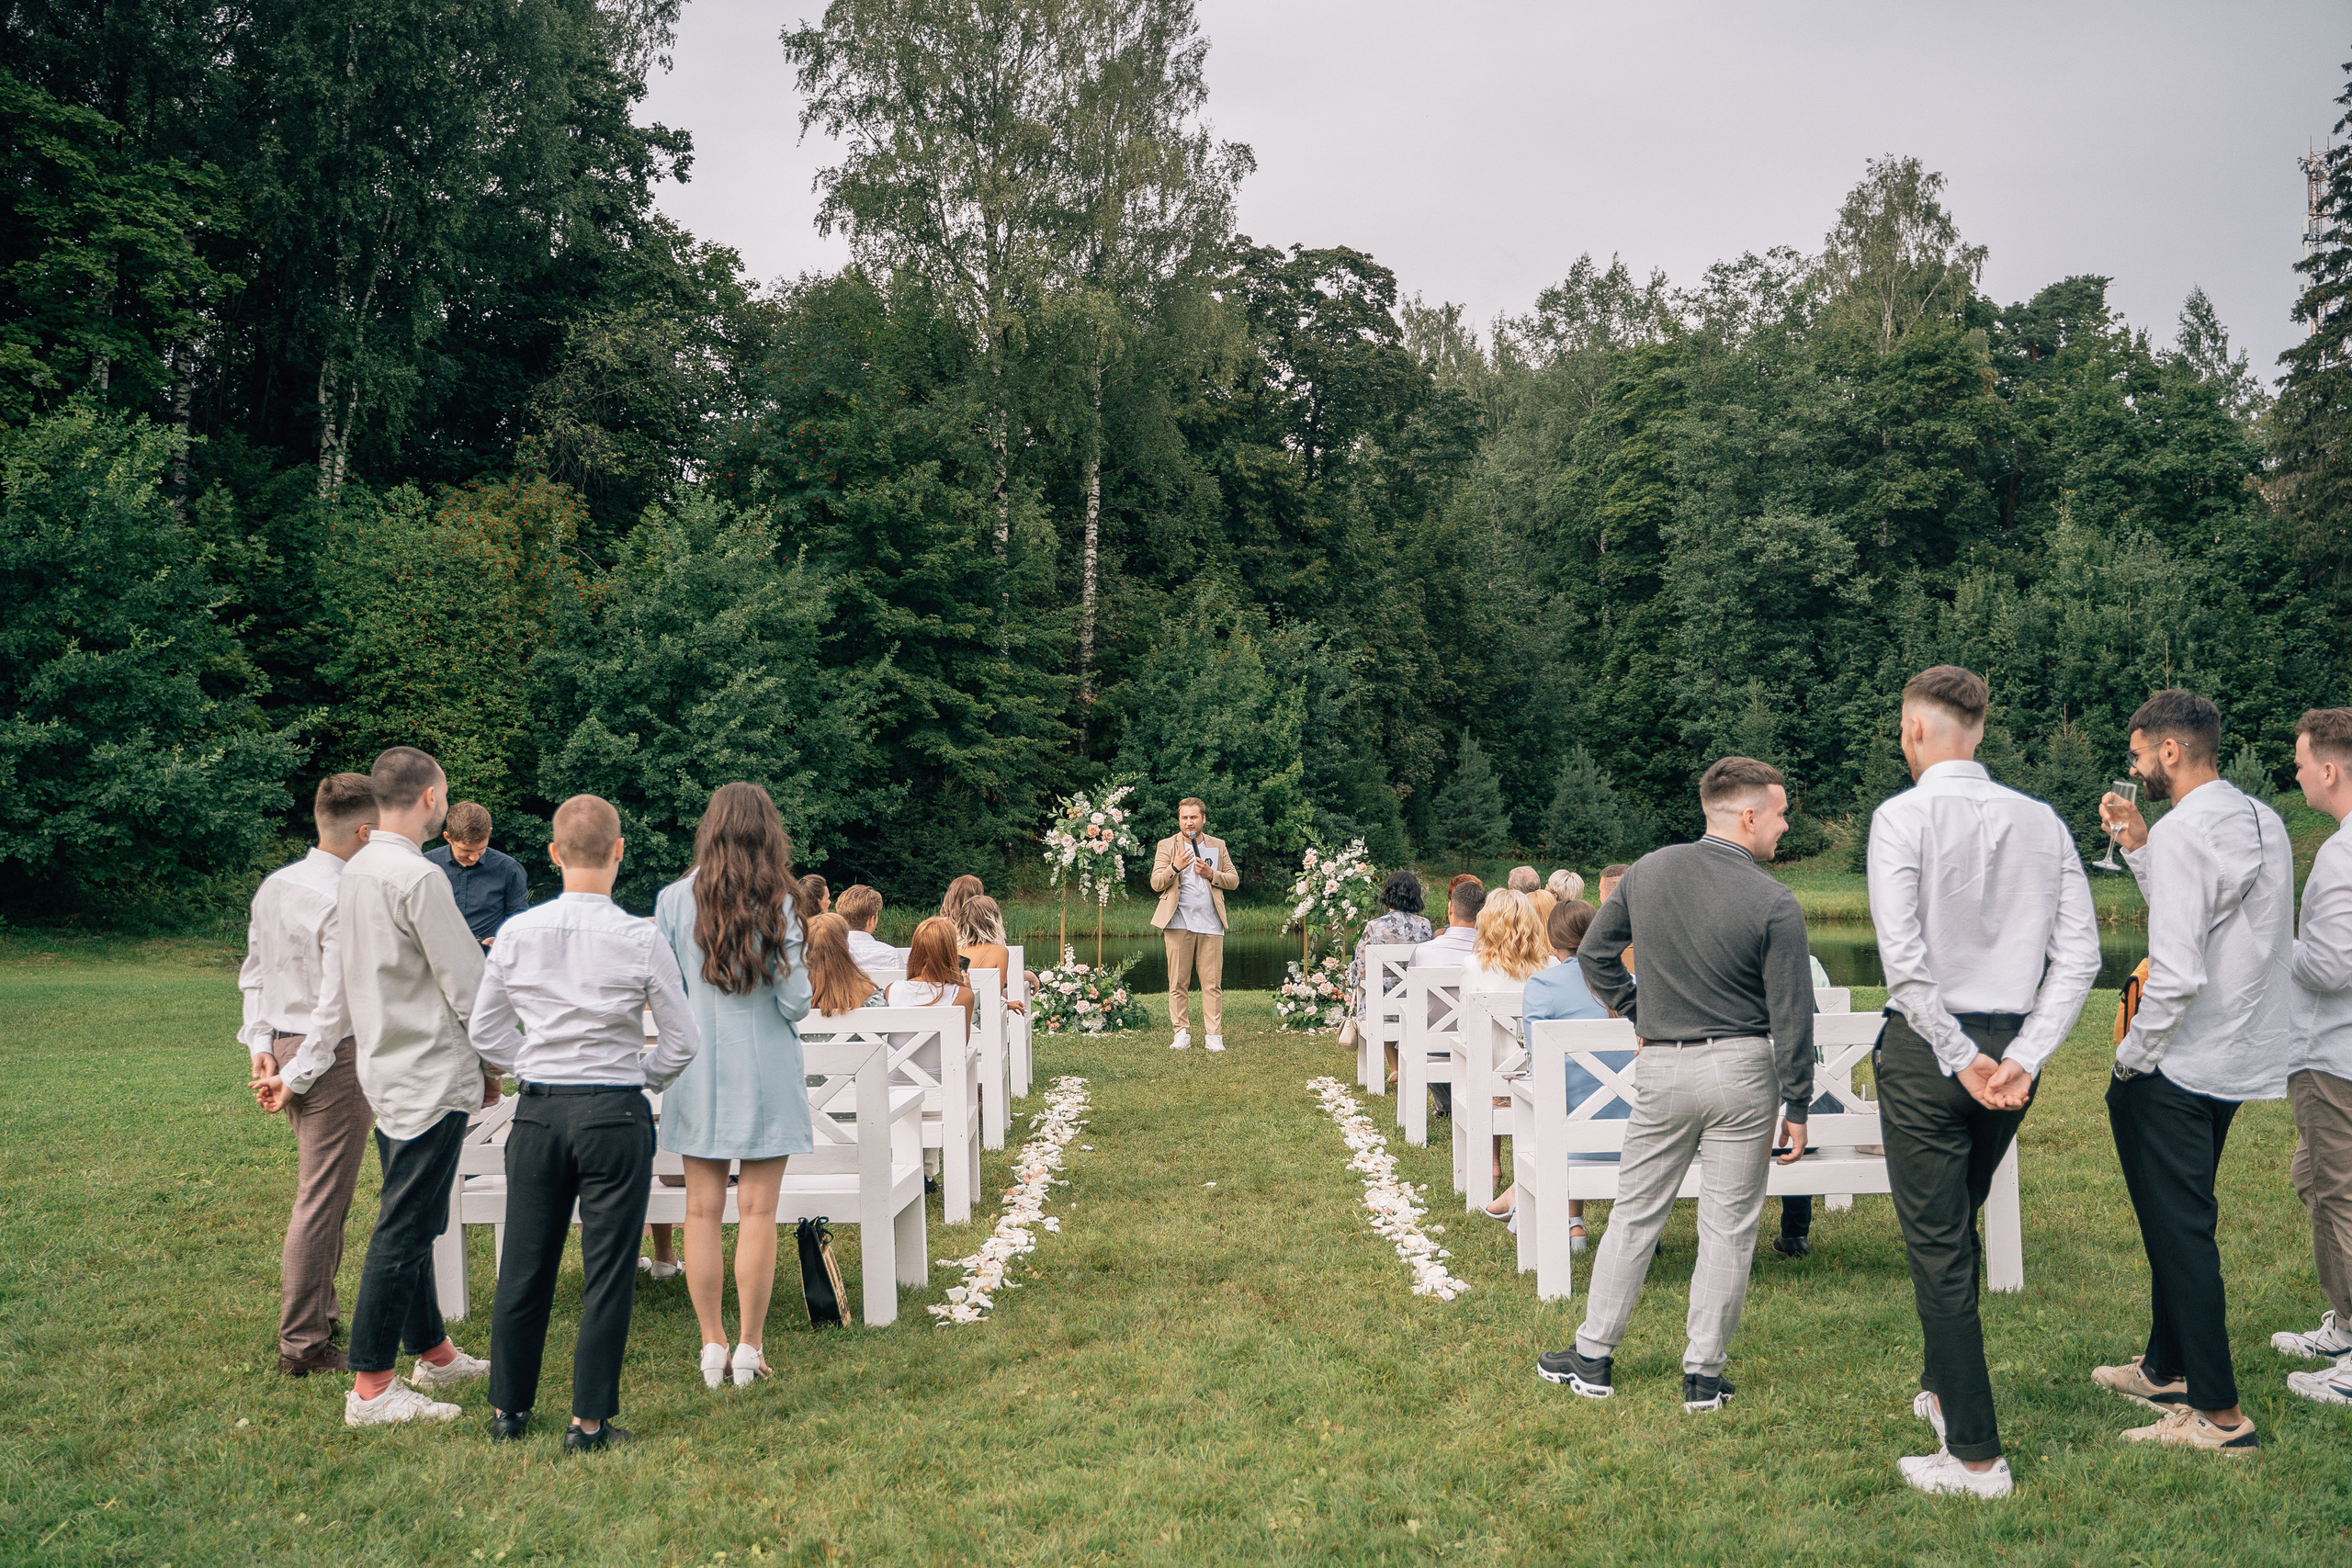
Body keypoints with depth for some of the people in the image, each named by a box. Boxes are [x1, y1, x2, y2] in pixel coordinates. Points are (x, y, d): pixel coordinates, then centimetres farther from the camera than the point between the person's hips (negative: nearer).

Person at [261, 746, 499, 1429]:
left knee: (410, 1222, 19)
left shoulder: (354, 873, 9)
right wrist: (493, 1061, 0)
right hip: (432, 1077, -10)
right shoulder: (418, 878, -19)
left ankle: (433, 1352, 33)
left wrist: (299, 1072, 19)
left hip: (384, 1070, 10)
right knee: (403, 1231, -4)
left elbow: (335, 989, 14)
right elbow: (467, 984, -14)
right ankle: (371, 1389, 2)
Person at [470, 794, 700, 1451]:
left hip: (538, 1111, 4)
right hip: (616, 1114, -3)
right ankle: (590, 1420, 11)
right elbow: (682, 1044, -5)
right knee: (607, 1270, 5)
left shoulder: (516, 933, -2)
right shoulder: (642, 939, -11)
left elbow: (484, 1031, 7)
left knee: (525, 1264, 14)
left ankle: (508, 1409, 28)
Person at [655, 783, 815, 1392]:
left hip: (698, 1070, 2)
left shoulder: (675, 899, -3)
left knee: (703, 1211, 8)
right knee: (757, 1212, 4)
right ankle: (749, 1348, 8)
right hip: (765, 1072, -2)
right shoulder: (779, 902, -8)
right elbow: (794, 1000, -10)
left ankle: (712, 1347, 13)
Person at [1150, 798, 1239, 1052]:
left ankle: (1214, 1036, 1)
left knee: (1212, 983, -2)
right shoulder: (1167, 846, 8)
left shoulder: (1218, 846, 15)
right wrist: (1175, 867, -17)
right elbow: (1156, 883, 0)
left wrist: (1211, 874, -5)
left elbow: (1234, 879, 13)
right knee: (1178, 983, 0)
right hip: (1179, 924, -1)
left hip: (1210, 925, 1)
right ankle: (1181, 1033, 7)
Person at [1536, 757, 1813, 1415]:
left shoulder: (1649, 871, 0)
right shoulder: (1775, 905, -12)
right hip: (1743, 1069, -3)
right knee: (1727, 1226, 7)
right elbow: (1791, 1016, -10)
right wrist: (1798, 1107, -2)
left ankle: (1593, 1358, 20)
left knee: (1634, 1216, 13)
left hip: (1664, 1066, 3)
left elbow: (1593, 953, 9)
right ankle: (1704, 1374, 13)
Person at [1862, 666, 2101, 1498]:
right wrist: (2023, 1056, -4)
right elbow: (2079, 954, 0)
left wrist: (1961, 1056, -12)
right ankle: (1942, 1387, 39)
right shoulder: (2043, 821, 5)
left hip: (1929, 1046, -6)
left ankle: (1976, 1455, 4)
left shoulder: (1903, 816, -10)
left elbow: (1904, 955, -18)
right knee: (1956, 1230, 24)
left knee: (1938, 1247, 1)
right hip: (2010, 1048, 6)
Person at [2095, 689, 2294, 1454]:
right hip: (2240, 1060, 10)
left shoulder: (2184, 831, -20)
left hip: (2177, 1070, -10)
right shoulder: (2263, 822, 8)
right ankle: (2166, 1369, 36)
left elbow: (2177, 973, -26)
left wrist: (2131, 1056, -13)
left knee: (2179, 1233, 0)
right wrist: (2137, 846, 13)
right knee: (2181, 1224, 22)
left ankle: (2220, 1414, 7)